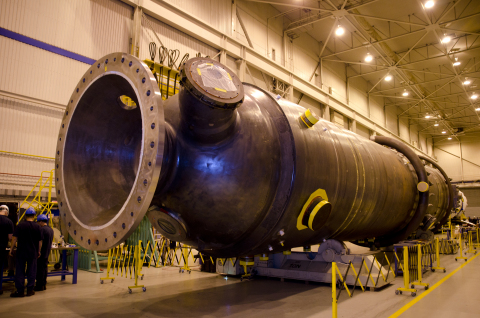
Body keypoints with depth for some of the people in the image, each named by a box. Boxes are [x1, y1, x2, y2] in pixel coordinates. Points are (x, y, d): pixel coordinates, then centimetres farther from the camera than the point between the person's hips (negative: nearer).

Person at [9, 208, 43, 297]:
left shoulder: (20, 225, -4)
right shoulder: (37, 227, -1)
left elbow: (14, 238, -6)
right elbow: (40, 241, 2)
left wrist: (11, 249, 5)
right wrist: (38, 251, 13)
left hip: (21, 251, 0)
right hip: (33, 253, 1)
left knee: (20, 271, 6)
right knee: (31, 271, 8)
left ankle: (20, 291, 7)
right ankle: (30, 290, 12)